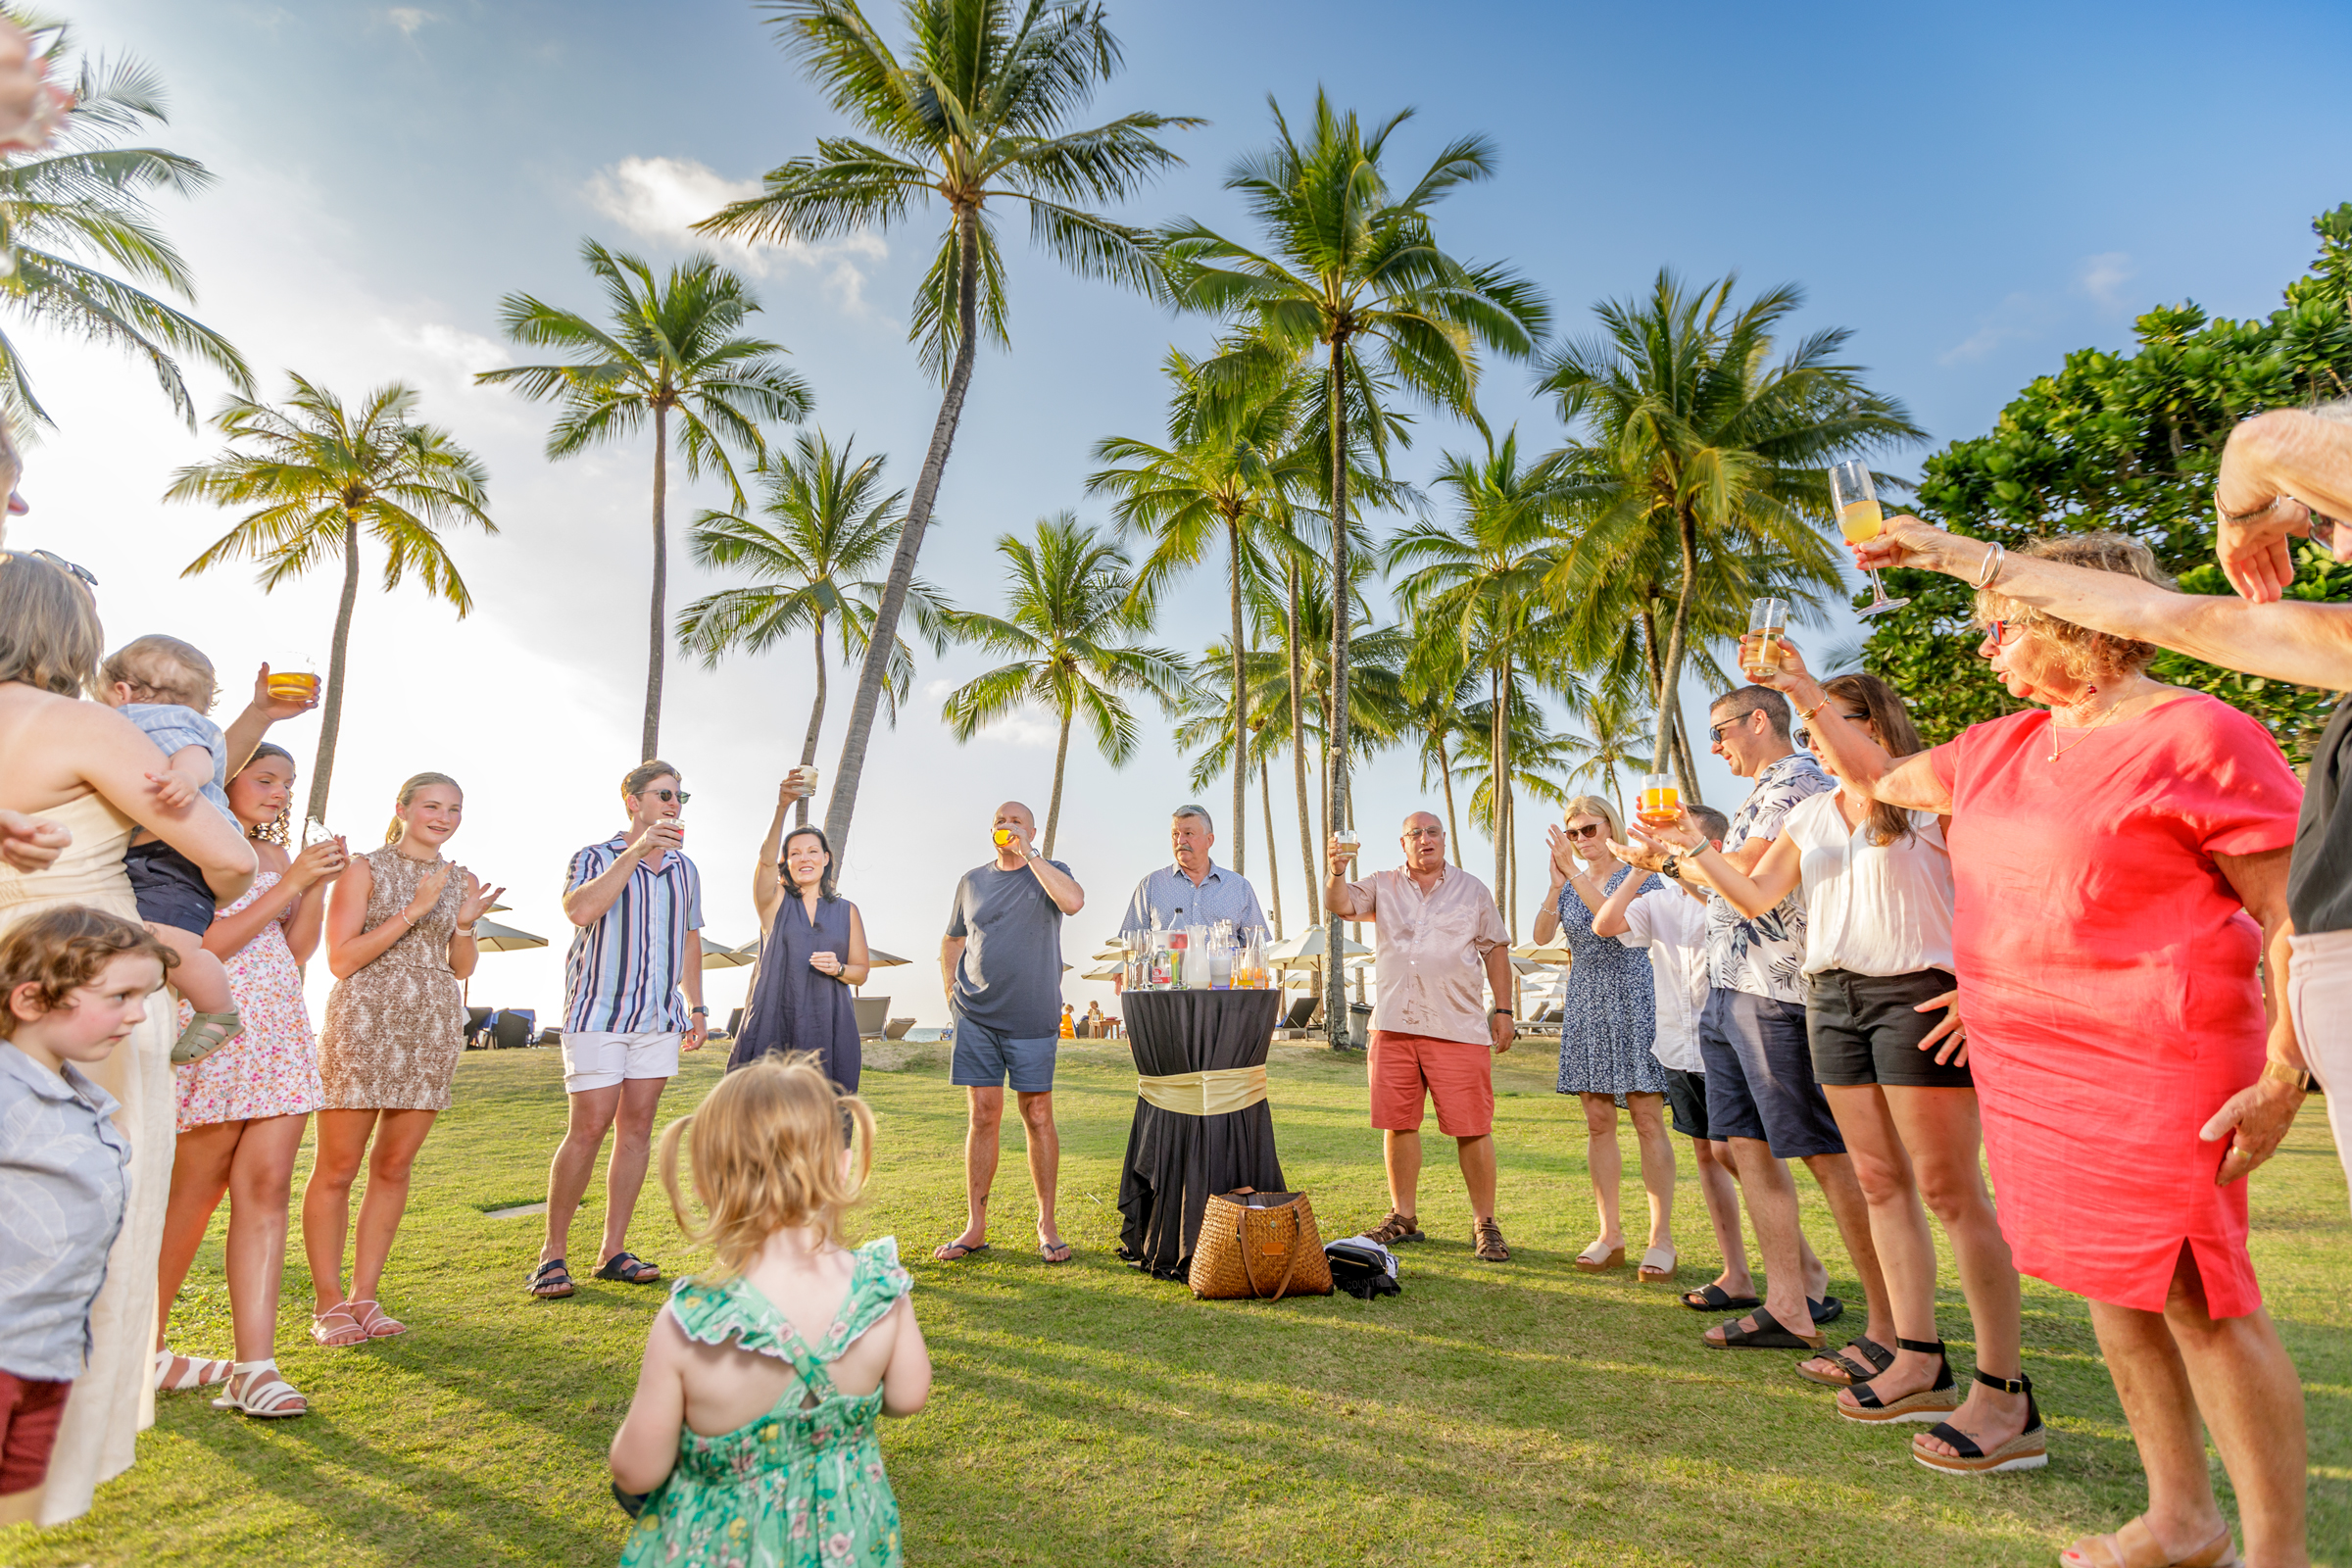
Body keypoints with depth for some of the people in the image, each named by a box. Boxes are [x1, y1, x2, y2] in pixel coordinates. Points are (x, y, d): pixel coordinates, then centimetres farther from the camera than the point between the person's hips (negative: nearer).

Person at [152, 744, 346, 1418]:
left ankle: (255, 1368, -1)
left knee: (266, 1188, -1)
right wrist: (289, 884, -15)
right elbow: (203, 946, -12)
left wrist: (318, 884, 1)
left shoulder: (276, 854, 16)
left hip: (280, 1029, 6)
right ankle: (144, 1350, 28)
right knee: (194, 1193, 5)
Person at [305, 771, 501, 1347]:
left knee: (393, 1167, 8)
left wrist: (464, 924, -5)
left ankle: (364, 1296, 17)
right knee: (337, 1169, 1)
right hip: (364, 1024, -4)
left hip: (433, 1031, 4)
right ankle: (328, 1303, 13)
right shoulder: (364, 868, 0)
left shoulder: (462, 880, 13)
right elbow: (341, 958, -6)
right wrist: (412, 912, -14)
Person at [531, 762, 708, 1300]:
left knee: (637, 1127, 5)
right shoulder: (596, 857, 1)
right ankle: (552, 1254, 8)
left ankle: (613, 1251, 13)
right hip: (597, 1013, -5)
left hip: (659, 1017, 5)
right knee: (588, 1129, -7)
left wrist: (697, 1006, 16)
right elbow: (580, 910, -20)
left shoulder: (685, 869, 15)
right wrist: (637, 850, -22)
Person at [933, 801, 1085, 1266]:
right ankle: (975, 1227, 14)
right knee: (983, 1115, 4)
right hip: (975, 1017, 3)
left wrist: (1028, 854, -18)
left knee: (1038, 1117, 1)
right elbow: (952, 940, 22)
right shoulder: (972, 881, 12)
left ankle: (1047, 1226, 13)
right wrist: (951, 992, 10)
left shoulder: (1050, 872, 2)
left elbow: (1073, 901, -21)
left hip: (1032, 1018, -2)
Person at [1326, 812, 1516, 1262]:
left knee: (1472, 1128, -3)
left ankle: (1485, 1223, 12)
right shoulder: (1382, 887, 11)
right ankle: (1403, 1218, 21)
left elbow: (1495, 950, 11)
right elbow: (1341, 904, -4)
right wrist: (1335, 871, -25)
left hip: (1458, 1029, -2)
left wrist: (1503, 1009, 4)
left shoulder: (1473, 890, 10)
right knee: (1397, 1124, 7)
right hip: (1393, 1024, 2)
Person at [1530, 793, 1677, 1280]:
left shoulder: (1640, 876, -1)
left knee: (1648, 1121, -5)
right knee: (1598, 1122, 5)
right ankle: (1610, 1235, 12)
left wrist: (1575, 874, -20)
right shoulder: (1568, 883, 13)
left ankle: (1661, 1237, 1)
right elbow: (1542, 935, -3)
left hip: (1634, 1003, -4)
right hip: (1584, 1007, 5)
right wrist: (1557, 881, -13)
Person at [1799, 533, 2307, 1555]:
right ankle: (2180, 1518, 28)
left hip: (2152, 1066, -7)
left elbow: (2295, 912, -10)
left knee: (2195, 1295, -3)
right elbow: (1880, 777, 26)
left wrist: (2281, 1074, -16)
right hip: (2024, 1061, 7)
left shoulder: (2196, 735, -9)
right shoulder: (2000, 748, 12)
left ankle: (2277, 1548, 14)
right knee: (2109, 1281, 14)